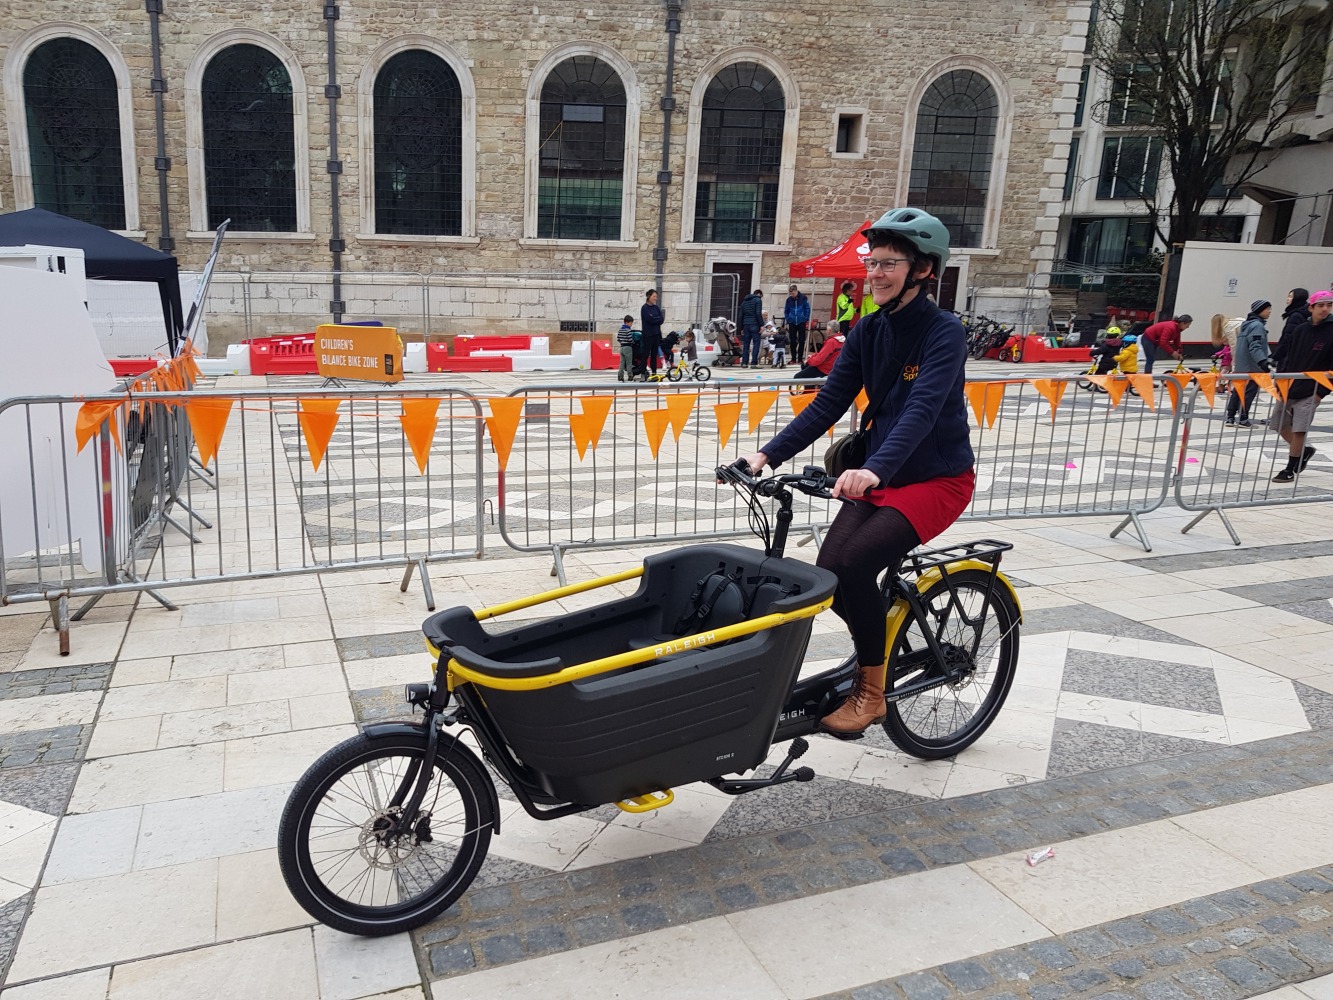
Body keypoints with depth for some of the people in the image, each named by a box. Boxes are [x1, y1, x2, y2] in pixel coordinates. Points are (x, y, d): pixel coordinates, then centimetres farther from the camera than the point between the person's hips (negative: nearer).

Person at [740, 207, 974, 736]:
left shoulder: (944, 332, -17)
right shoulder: (867, 332, 2)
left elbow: (922, 409, -32)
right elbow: (827, 404, -3)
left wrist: (873, 469, -48)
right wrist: (767, 456, -15)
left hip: (936, 479, -6)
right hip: (879, 476, 6)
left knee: (854, 563, -24)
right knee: (828, 571, -12)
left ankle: (871, 691, -5)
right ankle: (880, 653, 17)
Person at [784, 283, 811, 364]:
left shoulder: (803, 298, -3)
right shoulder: (789, 299, 4)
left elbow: (807, 309, 0)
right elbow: (786, 311, 13)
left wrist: (806, 320, -6)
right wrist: (788, 320, 3)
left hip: (801, 323, -2)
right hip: (792, 323, 2)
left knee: (801, 341, 0)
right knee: (792, 341, 4)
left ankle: (800, 359, 5)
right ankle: (793, 358, 12)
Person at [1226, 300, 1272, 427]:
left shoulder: (1247, 324, 17)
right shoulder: (1257, 325, -12)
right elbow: (1255, 347, -23)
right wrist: (1264, 362, -32)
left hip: (1241, 365, 10)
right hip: (1252, 367, -9)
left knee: (1238, 390, 10)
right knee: (1249, 391, -6)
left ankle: (1230, 417, 11)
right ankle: (1243, 419, -5)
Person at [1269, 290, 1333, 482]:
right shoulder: (1300, 330, 4)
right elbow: (1284, 353, 12)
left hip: (1311, 392, -5)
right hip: (1288, 387, 5)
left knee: (1299, 429, -7)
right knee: (1278, 424, 10)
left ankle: (1291, 468, 7)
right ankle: (1303, 451, 32)